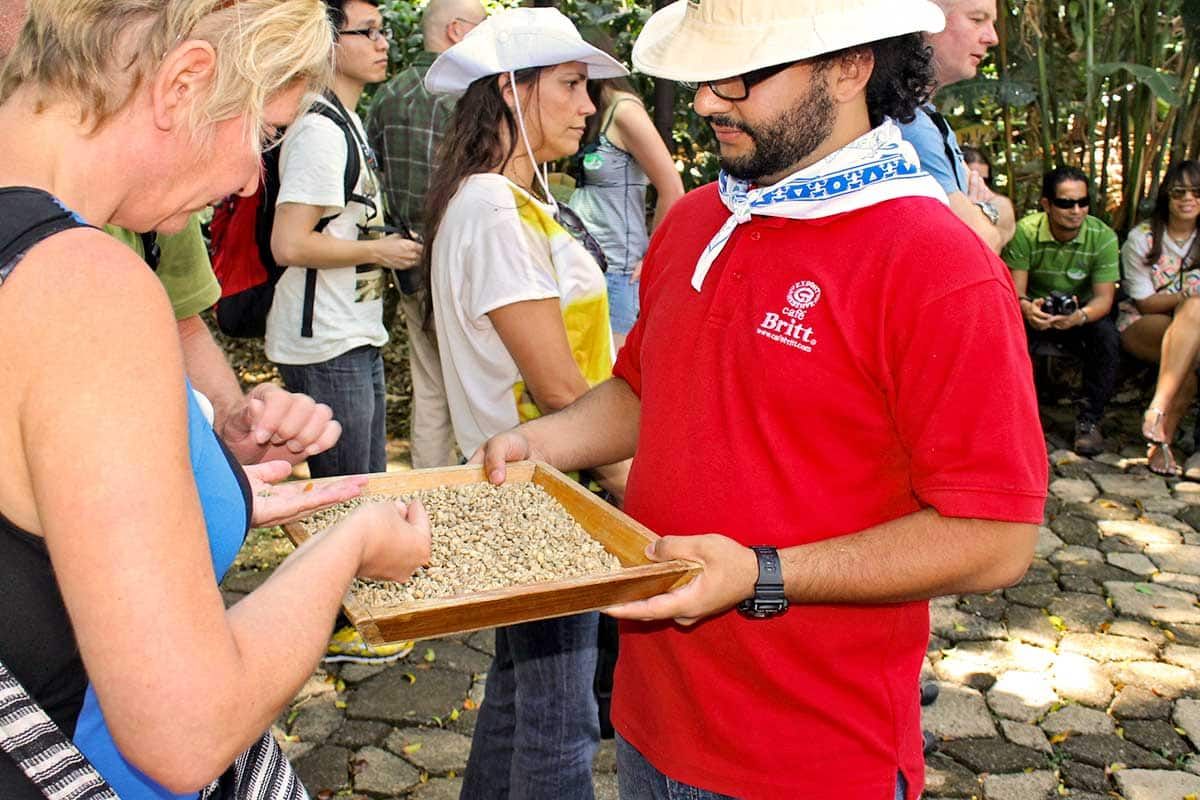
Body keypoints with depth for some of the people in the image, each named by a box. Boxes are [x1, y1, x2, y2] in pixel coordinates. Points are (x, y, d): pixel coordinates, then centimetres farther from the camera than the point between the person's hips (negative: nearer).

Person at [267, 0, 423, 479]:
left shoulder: (347, 122, 15)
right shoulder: (320, 130, -17)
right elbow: (289, 244, -23)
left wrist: (384, 247, 9)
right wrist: (379, 251, -13)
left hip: (358, 338, 10)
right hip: (328, 349, -10)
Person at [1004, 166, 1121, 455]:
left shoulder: (1103, 237, -14)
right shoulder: (1025, 232, -16)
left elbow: (1104, 298, -17)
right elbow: (1015, 290, -18)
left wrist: (1080, 316, -42)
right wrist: (1027, 308, -45)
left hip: (1083, 315, 1)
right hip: (1036, 311, -1)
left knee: (1108, 335, -30)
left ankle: (1089, 420, -17)